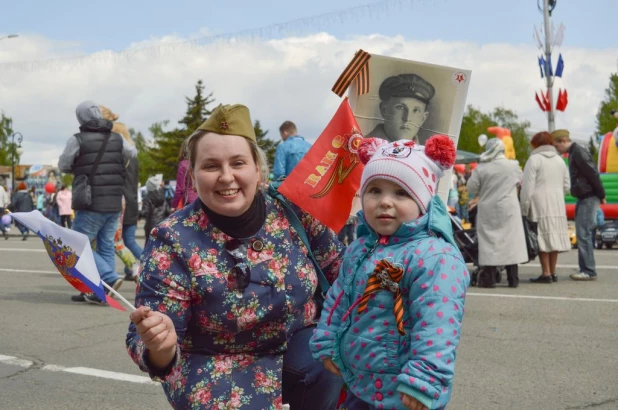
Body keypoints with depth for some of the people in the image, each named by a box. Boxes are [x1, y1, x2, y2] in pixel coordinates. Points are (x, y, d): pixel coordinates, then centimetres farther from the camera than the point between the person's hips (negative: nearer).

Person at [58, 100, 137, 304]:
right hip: (114, 203, 6)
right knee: (106, 247, 10)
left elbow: (63, 165, 3)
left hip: (91, 204, -6)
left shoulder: (77, 140, -9)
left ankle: (110, 278, -15)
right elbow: (133, 154, 24)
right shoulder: (117, 139, 6)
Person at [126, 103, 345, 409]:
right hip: (219, 371, -3)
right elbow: (156, 356, -19)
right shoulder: (172, 242, -19)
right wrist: (160, 348, -42)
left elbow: (337, 266, 7)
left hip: (300, 348, 3)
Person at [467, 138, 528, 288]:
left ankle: (488, 278, 2)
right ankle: (513, 279, 10)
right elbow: (519, 181, 14)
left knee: (489, 241, 3)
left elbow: (471, 188, -3)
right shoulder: (513, 166, -2)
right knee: (510, 241, 7)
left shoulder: (481, 168, -9)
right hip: (508, 210, 1)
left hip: (488, 211, -1)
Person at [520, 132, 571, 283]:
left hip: (540, 206, -6)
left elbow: (528, 187, -10)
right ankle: (552, 272, 14)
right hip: (557, 206, 6)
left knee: (542, 239, -4)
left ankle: (546, 273, -7)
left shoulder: (534, 159, -5)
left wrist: (524, 208, -7)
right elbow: (566, 186, 16)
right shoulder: (559, 160, 14)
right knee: (554, 237, 9)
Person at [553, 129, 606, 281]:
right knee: (583, 234, 11)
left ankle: (589, 271, -8)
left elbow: (593, 174, -18)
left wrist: (601, 195, -14)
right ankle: (585, 269, 15)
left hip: (588, 198, -10)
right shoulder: (574, 152, 16)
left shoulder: (579, 152, -14)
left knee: (584, 234, -10)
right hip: (583, 198, 10)